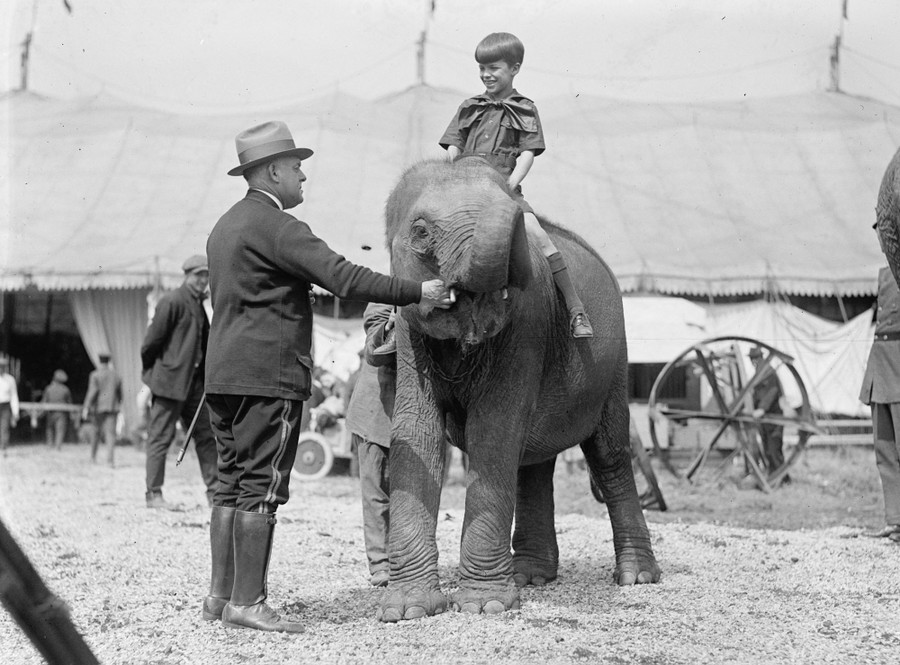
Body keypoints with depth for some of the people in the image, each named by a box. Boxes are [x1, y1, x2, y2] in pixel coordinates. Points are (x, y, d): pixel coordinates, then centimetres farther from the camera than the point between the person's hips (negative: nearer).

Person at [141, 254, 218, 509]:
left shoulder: (199, 304, 14)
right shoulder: (172, 302, -12)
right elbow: (153, 339, -11)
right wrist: (149, 370, -3)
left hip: (193, 380, 9)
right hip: (169, 378, -9)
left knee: (206, 435, 8)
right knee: (161, 437, -3)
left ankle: (214, 491, 13)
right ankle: (154, 494, 1)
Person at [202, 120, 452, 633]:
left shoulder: (226, 226, 20)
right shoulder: (274, 225, -12)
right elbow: (344, 278, -18)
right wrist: (417, 293, -13)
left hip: (224, 373, 10)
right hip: (267, 374, -10)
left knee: (233, 486, 10)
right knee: (262, 489, -8)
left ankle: (221, 595, 11)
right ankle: (247, 601, -8)